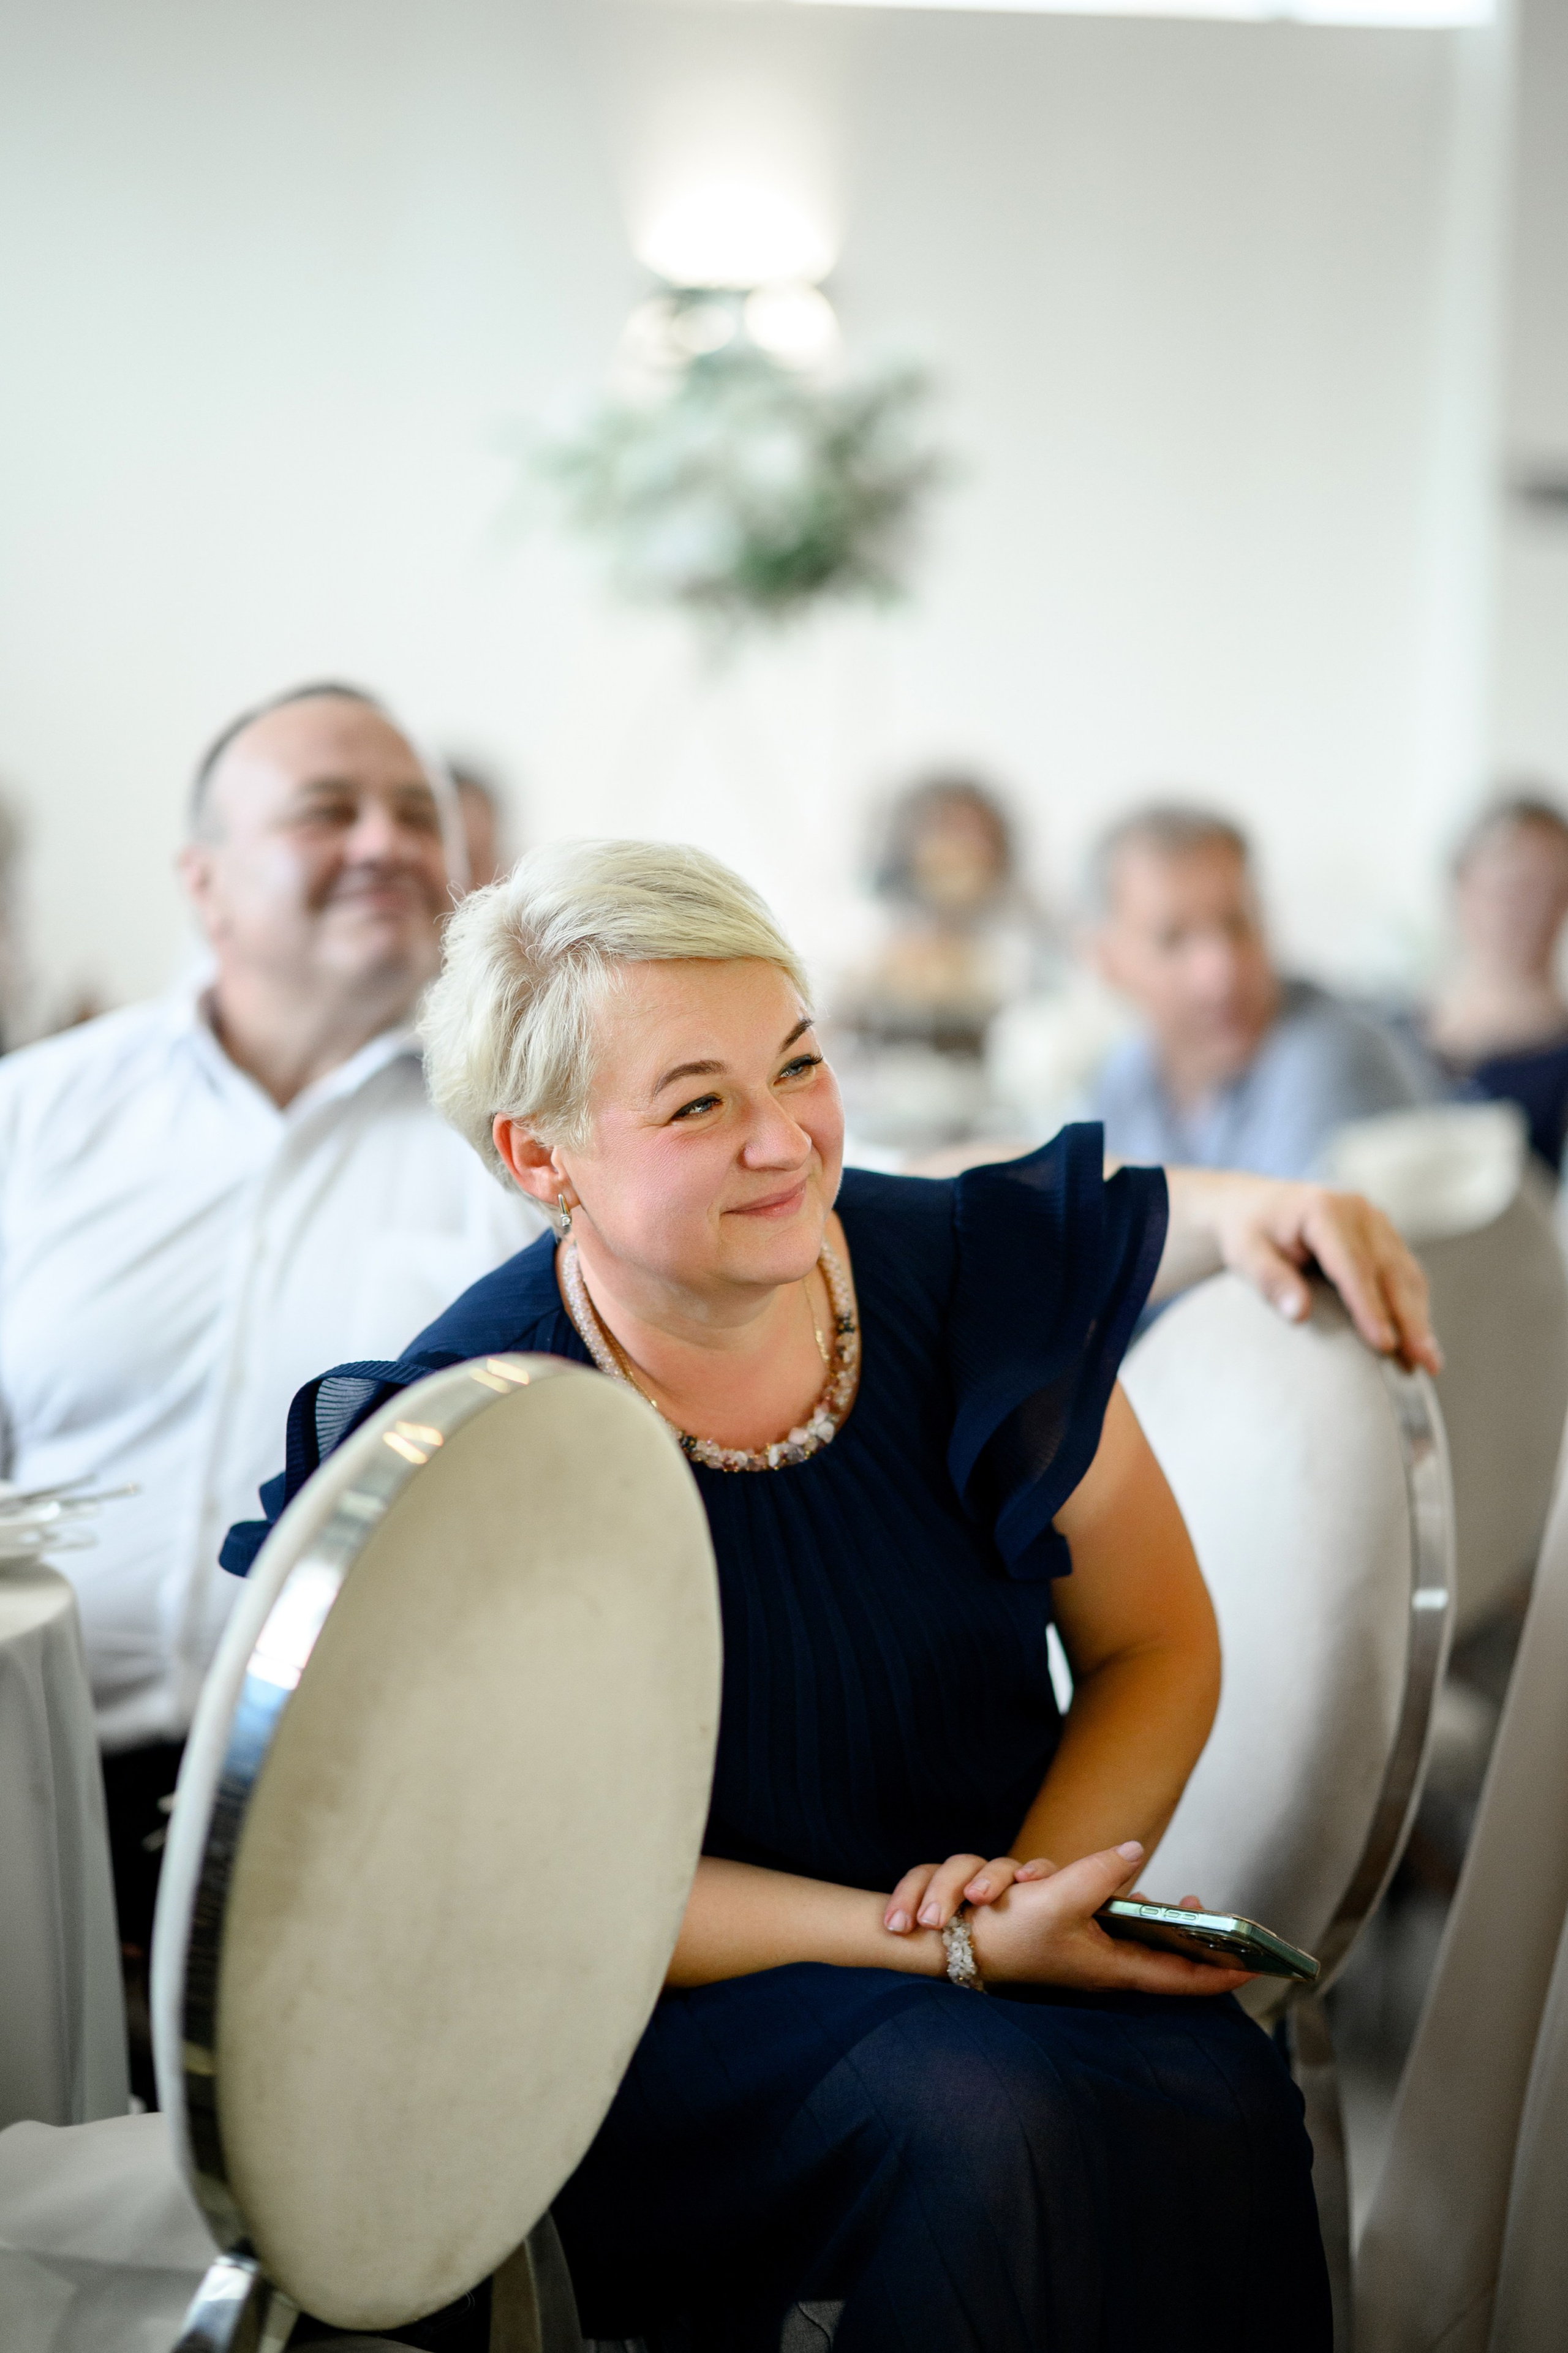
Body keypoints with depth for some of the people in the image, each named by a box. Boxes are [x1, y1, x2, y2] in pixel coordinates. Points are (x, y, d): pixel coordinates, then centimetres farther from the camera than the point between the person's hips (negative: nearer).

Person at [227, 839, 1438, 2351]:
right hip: (673, 2009, -3)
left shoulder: (969, 1278, -7)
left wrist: (1042, 1873, -16)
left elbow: (1155, 1644, 4)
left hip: (1021, 1947, 4)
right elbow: (552, 1886, -11)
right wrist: (950, 1949, -21)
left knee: (1212, 2101, -27)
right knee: (993, 2118, -32)